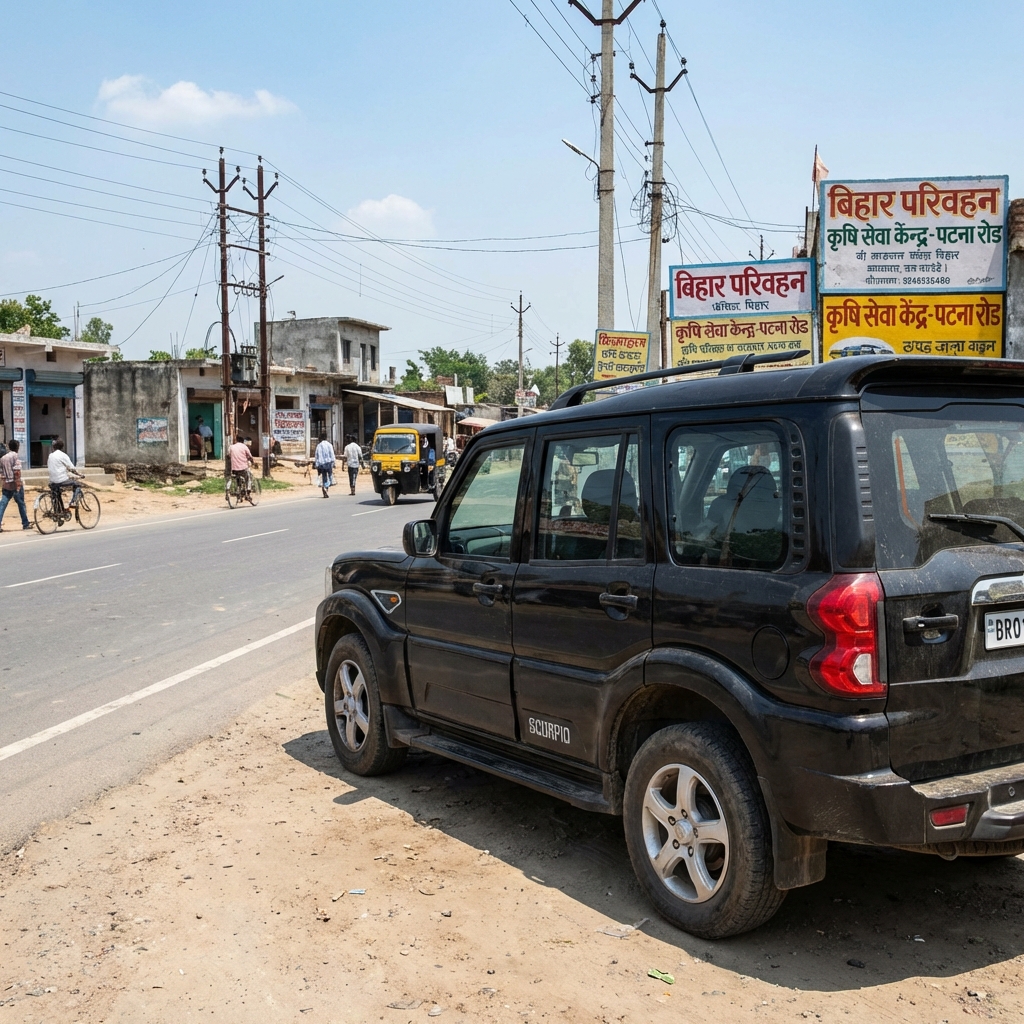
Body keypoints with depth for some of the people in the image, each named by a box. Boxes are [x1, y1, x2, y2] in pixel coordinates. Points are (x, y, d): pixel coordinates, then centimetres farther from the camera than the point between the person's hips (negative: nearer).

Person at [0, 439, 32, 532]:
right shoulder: (15, 456, -8)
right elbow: (17, 471, -16)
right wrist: (18, 485, -17)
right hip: (15, 485, -5)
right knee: (21, 504, 7)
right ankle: (25, 524, 16)